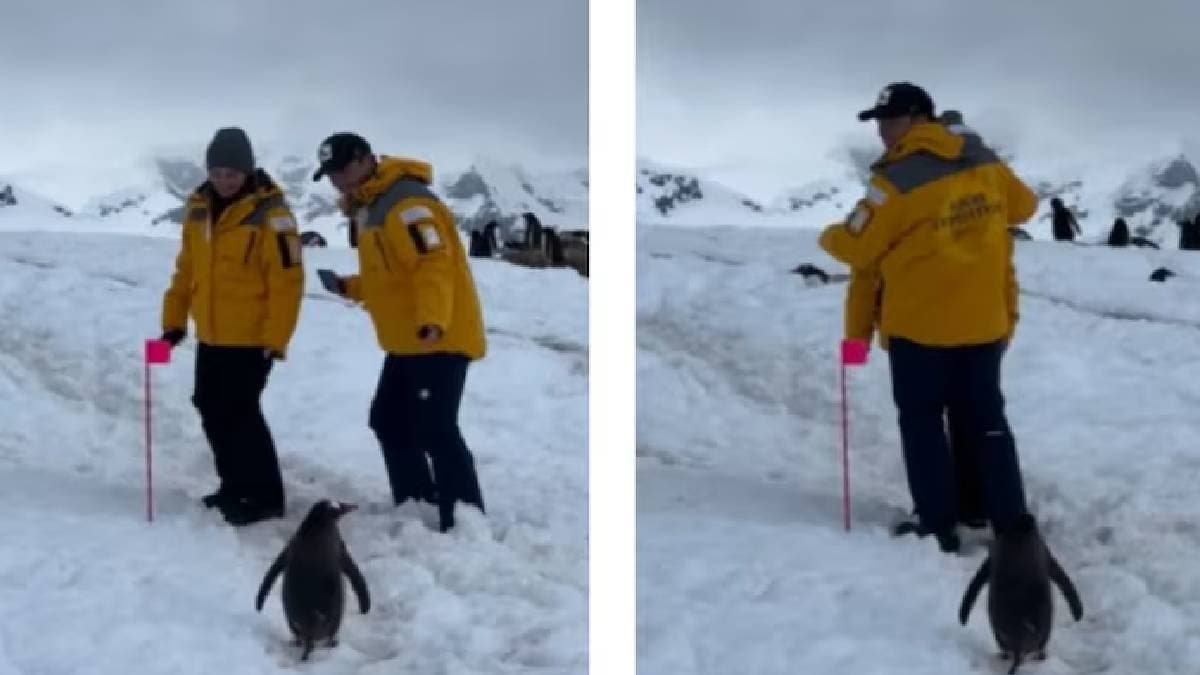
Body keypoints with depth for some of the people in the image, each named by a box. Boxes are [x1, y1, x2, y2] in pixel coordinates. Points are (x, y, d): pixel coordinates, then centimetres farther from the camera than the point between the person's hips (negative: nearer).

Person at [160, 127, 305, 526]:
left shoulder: (269, 213, -15)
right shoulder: (198, 207, 7)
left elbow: (287, 283, -17)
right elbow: (186, 269, 16)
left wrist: (276, 340, -19)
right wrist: (174, 319, 13)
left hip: (251, 339, -8)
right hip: (210, 337, 8)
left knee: (240, 415, -8)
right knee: (213, 412, 14)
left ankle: (265, 496, 3)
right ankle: (236, 486, 29)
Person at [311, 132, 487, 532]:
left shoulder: (406, 201, -17)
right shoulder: (368, 209, 16)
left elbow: (434, 264, -28)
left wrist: (433, 321, -39)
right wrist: (351, 288, 11)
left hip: (440, 339, -11)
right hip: (407, 342, 11)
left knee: (435, 430, -12)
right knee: (389, 422, 17)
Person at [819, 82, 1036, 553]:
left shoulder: (896, 180, -19)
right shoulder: (984, 161, 0)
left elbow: (857, 248, -12)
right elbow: (1023, 206, 16)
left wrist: (828, 236, 9)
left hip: (918, 323, -5)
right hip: (986, 320, 5)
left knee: (922, 421, 9)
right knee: (987, 419, 14)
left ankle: (938, 528, 9)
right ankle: (1014, 529, 12)